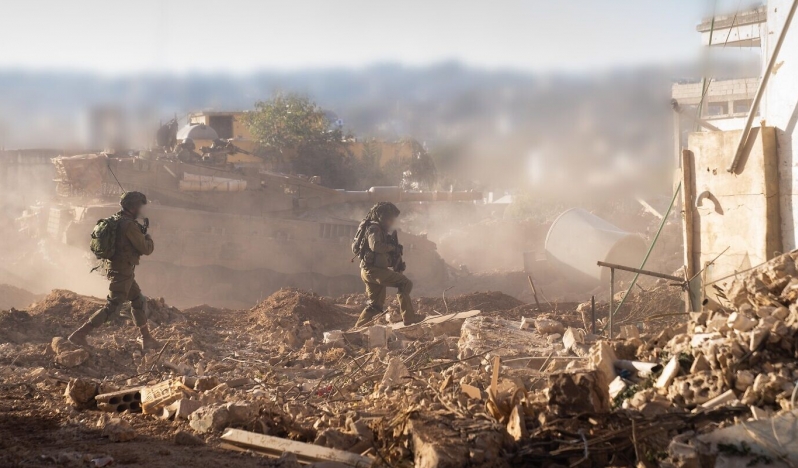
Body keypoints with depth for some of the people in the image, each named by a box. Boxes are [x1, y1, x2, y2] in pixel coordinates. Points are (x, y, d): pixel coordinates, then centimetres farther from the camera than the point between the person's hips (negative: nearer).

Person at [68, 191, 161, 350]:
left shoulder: (117, 221, 9)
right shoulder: (129, 225, -20)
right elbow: (146, 249, -16)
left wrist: (141, 232, 11)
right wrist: (148, 238, 5)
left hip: (121, 270, 10)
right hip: (122, 272, -10)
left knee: (139, 301, 19)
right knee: (112, 307, -8)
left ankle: (146, 339, 26)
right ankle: (79, 335, -10)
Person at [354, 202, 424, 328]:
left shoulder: (379, 229, 22)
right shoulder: (374, 228, -10)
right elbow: (375, 246, -28)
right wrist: (393, 247, -17)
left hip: (370, 271, 11)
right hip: (373, 269, -11)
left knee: (375, 305, 15)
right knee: (405, 283, -14)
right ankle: (408, 317, -18)